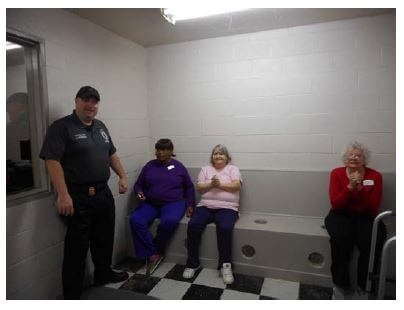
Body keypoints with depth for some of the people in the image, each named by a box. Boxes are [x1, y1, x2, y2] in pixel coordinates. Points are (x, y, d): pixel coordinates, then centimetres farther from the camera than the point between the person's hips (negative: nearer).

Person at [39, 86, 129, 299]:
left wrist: (122, 176, 11)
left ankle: (104, 274, 41)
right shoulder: (61, 127, -11)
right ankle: (71, 294, 19)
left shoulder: (100, 127, 12)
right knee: (77, 246, 3)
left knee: (105, 238, 20)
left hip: (103, 193, 7)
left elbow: (111, 154, 19)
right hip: (78, 197, -7)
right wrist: (63, 195, -25)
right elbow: (52, 161, -19)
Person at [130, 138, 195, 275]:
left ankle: (156, 250, -9)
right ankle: (153, 254, -15)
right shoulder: (149, 165, 11)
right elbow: (138, 184, 15)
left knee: (170, 221, -35)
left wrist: (190, 205, 6)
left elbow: (189, 187, 14)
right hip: (150, 204, 3)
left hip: (173, 203, -2)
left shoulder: (179, 167, 7)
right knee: (135, 220, -27)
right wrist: (139, 193, -7)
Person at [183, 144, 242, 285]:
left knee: (225, 228, -32)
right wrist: (211, 184, -12)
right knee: (193, 225, -24)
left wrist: (220, 184, -14)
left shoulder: (233, 169, 13)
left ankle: (225, 264, -14)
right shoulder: (206, 169, 18)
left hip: (227, 208, -2)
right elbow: (199, 188, 6)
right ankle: (193, 263, -9)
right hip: (205, 206, 2)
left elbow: (236, 186, -4)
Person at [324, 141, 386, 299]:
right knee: (340, 237, -33)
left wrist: (360, 188, -23)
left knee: (373, 241, -29)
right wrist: (350, 187, -24)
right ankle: (341, 284, -12)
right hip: (341, 214, -1)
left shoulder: (375, 176, -3)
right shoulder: (337, 173, -4)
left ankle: (363, 286, -5)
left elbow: (373, 208, -9)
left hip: (365, 216, 1)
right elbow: (335, 204, -11)